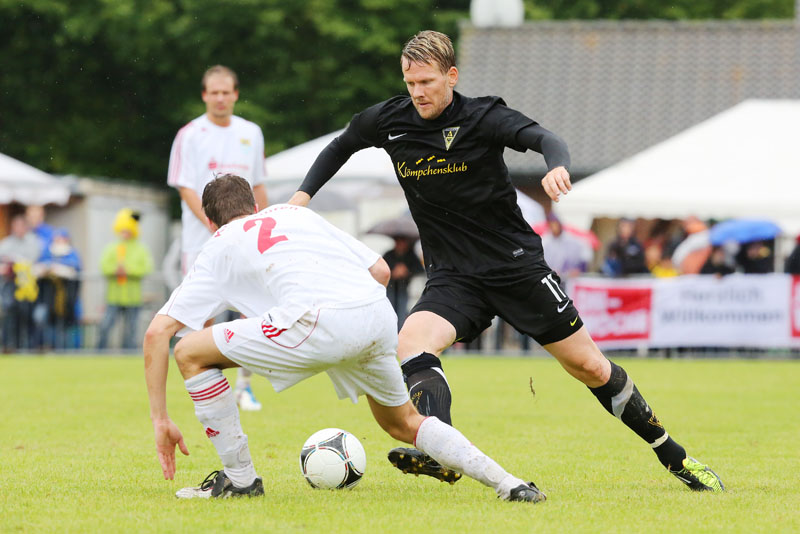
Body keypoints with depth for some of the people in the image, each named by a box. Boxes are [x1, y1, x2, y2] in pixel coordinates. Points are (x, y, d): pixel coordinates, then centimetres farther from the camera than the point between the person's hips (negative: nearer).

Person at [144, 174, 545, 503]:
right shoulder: (298, 213, 35)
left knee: (191, 353, 11)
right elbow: (380, 271, 28)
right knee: (402, 423, 30)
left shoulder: (219, 247, 23)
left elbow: (157, 332, 15)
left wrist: (161, 420, 19)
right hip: (379, 313, 6)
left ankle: (239, 477, 14)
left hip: (322, 320, -6)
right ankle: (509, 484, 18)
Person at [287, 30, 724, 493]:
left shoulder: (482, 116, -12)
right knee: (412, 344, -28)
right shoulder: (388, 121, -1)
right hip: (453, 277, 3)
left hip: (517, 264, -3)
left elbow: (543, 138, -28)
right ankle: (441, 454, -44)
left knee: (589, 366, 3)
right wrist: (304, 194, 8)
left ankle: (673, 455, 19)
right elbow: (341, 146, 20)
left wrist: (558, 167, -50)